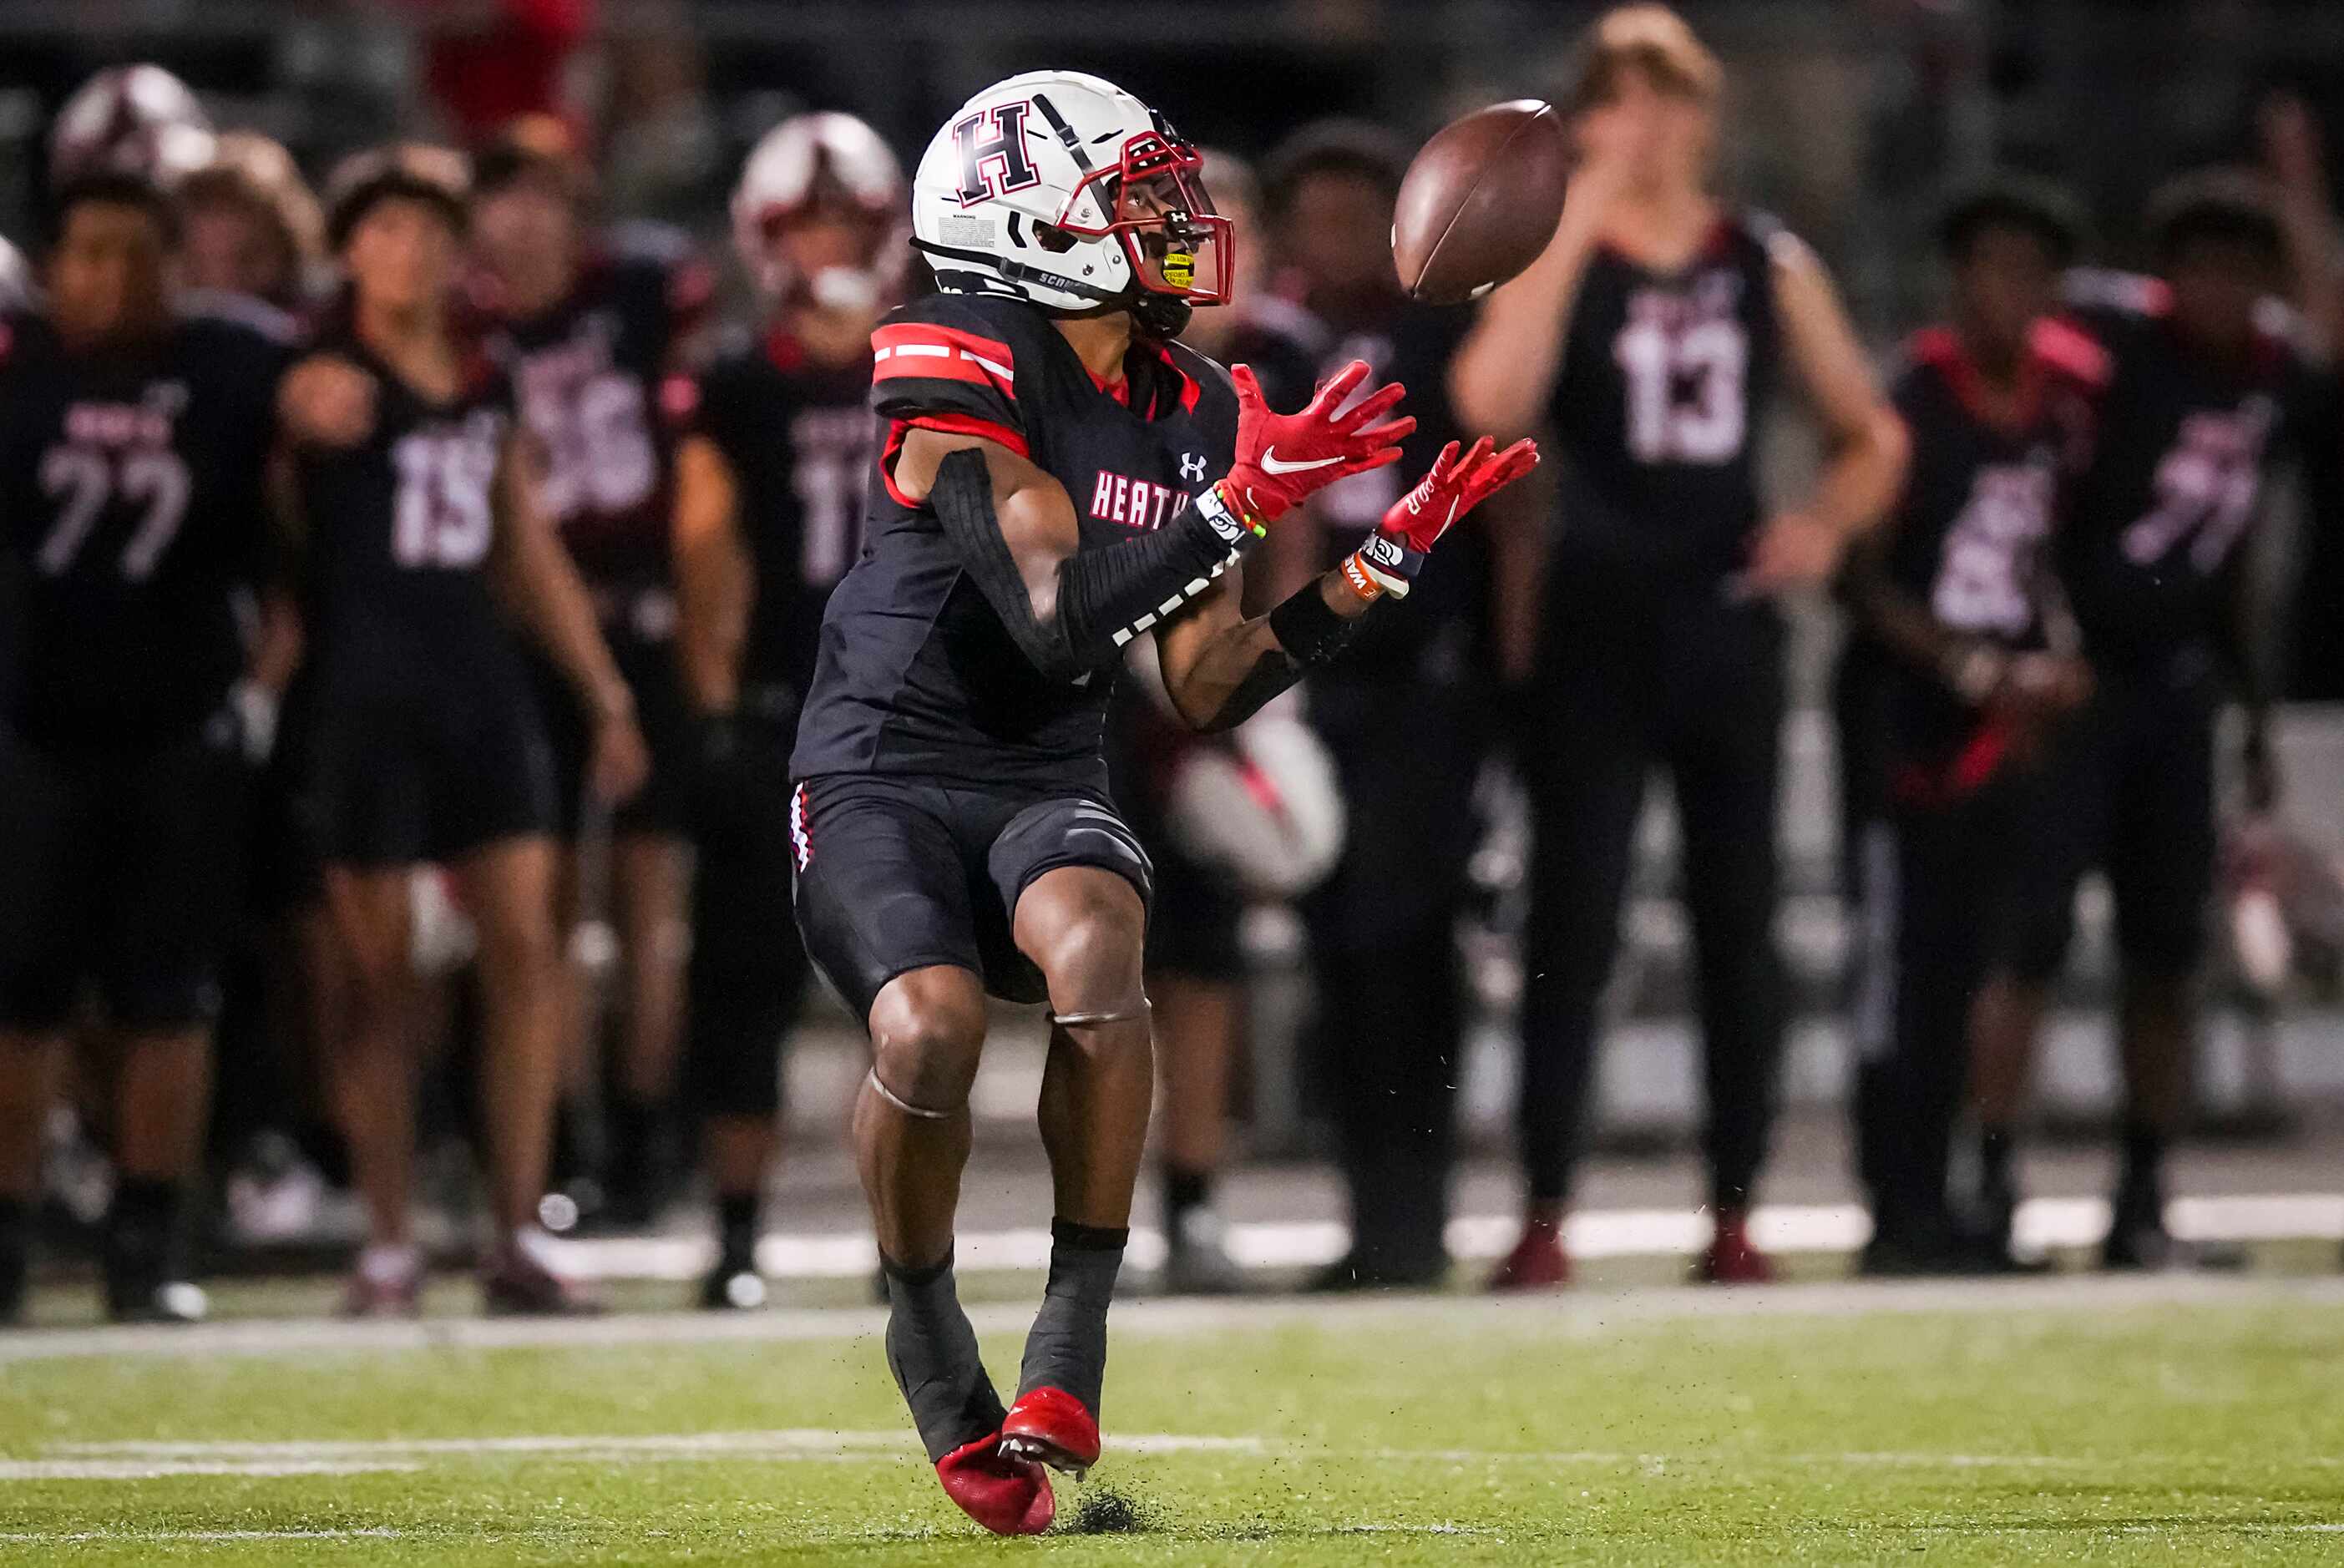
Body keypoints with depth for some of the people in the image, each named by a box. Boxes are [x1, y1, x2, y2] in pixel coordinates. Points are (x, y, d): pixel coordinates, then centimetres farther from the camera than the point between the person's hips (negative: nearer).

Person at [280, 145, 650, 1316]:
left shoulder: (488, 388, 13)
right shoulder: (334, 381, -4)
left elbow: (532, 556, 20)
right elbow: (320, 408, -31)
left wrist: (607, 697, 19)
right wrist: (324, 412, -52)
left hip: (479, 680, 5)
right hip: (364, 689, -5)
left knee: (526, 946, -3)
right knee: (380, 974, 0)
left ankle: (517, 1238, 2)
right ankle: (387, 1246, 7)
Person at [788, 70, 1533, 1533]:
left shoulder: (1188, 411, 8)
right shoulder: (961, 371, -13)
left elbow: (1210, 689, 9)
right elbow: (1058, 624, -23)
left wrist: (1381, 565, 2)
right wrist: (1241, 505, -27)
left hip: (1045, 789, 4)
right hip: (885, 779, -4)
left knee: (1096, 953, -31)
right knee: (932, 1025, -32)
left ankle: (1074, 1341, -22)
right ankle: (929, 1336, -5)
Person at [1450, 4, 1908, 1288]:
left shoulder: (1768, 265, 9)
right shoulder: (1554, 256, -1)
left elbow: (1873, 436, 17)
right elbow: (1491, 401, -21)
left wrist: (1828, 521, -5)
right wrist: (1581, 218, -21)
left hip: (1730, 626, 3)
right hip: (1595, 635, -3)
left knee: (1739, 920, 5)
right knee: (1574, 921, -6)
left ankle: (1734, 1217, 12)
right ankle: (1543, 1220, -3)